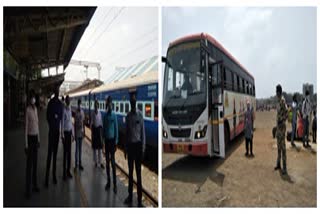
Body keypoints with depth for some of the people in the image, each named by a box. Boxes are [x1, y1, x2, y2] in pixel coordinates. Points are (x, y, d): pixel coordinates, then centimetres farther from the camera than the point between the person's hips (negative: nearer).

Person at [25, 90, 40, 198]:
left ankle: (35, 185, 27)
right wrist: (26, 143, -15)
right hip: (30, 137, -7)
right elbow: (26, 126, -14)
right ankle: (28, 189, 7)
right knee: (29, 163, -2)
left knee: (35, 162, 14)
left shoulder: (35, 108, 10)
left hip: (36, 137, 7)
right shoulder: (28, 109, -13)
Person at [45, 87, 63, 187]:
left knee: (55, 152, 11)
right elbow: (47, 116, -7)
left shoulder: (60, 103, 9)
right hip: (51, 129, -5)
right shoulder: (50, 102, -7)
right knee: (50, 152, -5)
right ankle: (47, 176, 1)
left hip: (57, 129, 5)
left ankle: (54, 174, 20)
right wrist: (51, 125, -12)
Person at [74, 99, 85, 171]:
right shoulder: (76, 112, -11)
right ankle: (76, 163, 8)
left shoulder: (82, 112, 4)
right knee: (77, 148, 0)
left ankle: (80, 163, 21)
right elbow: (75, 124, -9)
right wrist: (75, 134, -8)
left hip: (81, 132, 5)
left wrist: (84, 131, 10)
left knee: (80, 148, 12)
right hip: (77, 133, -5)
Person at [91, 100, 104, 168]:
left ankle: (100, 162, 11)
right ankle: (96, 161, 19)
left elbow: (101, 123, 4)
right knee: (94, 147, 7)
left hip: (99, 129, 1)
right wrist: (91, 132, -4)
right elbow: (91, 122, 0)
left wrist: (101, 132, 3)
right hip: (94, 129, 0)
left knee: (99, 147, 4)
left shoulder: (100, 113, -1)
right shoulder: (93, 113, -3)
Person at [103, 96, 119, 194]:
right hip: (106, 140, 5)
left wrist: (116, 142, -9)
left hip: (112, 140, -4)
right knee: (107, 161, 10)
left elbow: (116, 129, -6)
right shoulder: (105, 115, 5)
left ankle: (115, 184, 2)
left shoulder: (114, 115, -8)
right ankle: (108, 181, 21)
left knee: (112, 161, -4)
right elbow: (104, 128, 11)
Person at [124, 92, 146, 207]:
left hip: (138, 144, -4)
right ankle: (130, 195, 26)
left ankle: (139, 199, 11)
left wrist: (143, 147, -8)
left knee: (138, 172, 1)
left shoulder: (140, 114, -7)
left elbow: (143, 131, -6)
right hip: (130, 145, 4)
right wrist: (125, 148, 11)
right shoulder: (128, 116, 6)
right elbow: (126, 132, 10)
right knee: (130, 171, 13)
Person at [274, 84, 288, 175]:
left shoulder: (283, 100, -15)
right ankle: (278, 164, 27)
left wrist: (281, 120, -22)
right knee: (279, 146, 16)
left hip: (282, 126, -10)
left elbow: (286, 113, -23)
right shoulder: (278, 101, 15)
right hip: (278, 126, 10)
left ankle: (284, 168, 1)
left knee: (283, 147, -5)